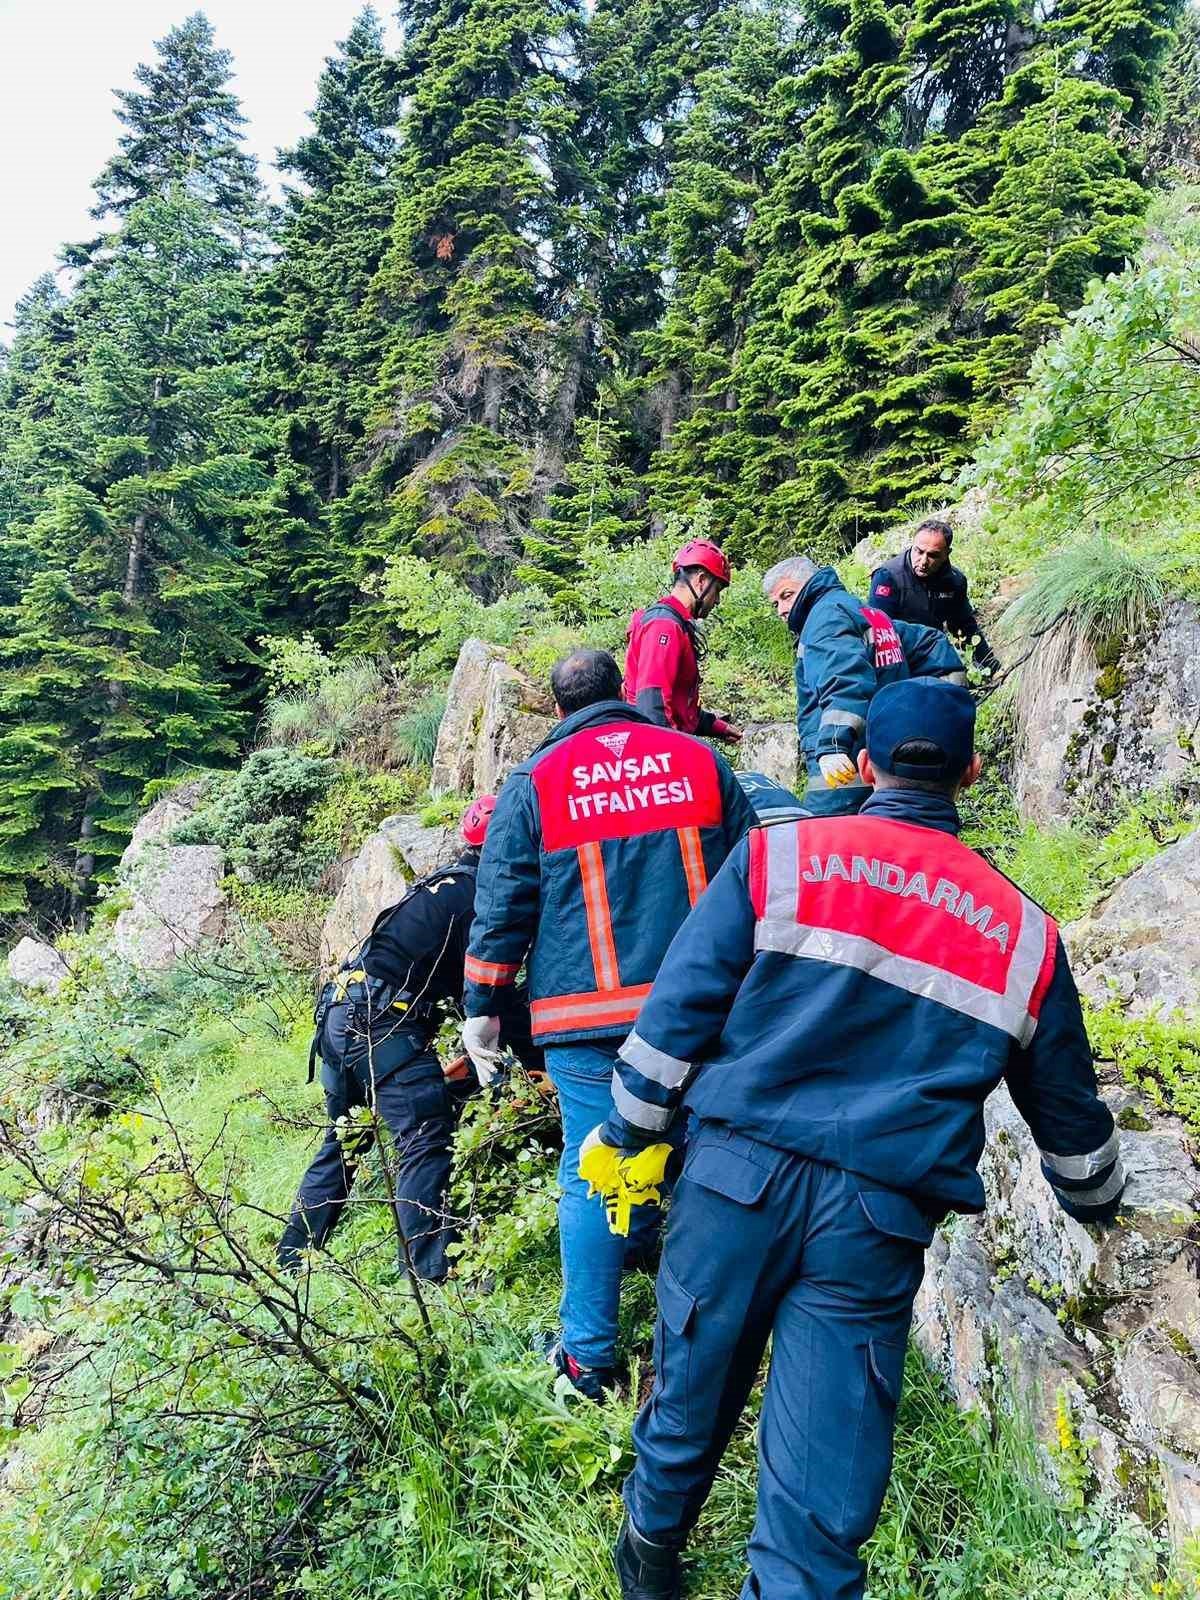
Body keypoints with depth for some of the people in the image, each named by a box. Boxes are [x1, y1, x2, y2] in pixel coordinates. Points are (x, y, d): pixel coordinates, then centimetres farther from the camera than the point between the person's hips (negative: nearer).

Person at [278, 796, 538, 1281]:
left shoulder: (450, 882, 20)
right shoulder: (479, 894, -9)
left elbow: (474, 986, 25)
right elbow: (499, 994, -12)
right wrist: (541, 1063, -4)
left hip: (342, 1013, 10)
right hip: (382, 1021, -10)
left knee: (344, 1138, 20)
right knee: (426, 1136, -10)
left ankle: (294, 1255, 29)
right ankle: (433, 1271, -11)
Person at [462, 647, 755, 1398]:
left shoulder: (536, 780, 1)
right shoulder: (701, 760, 7)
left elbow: (502, 905, 1)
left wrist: (483, 1009, 9)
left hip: (588, 1012, -2)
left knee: (591, 1175, 5)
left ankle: (590, 1357, 13)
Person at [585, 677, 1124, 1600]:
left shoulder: (777, 856, 0)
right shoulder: (1023, 931, 8)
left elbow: (678, 1011, -3)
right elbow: (1068, 1110, 20)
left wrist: (626, 1135, 9)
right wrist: (1098, 1204, 38)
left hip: (737, 1177, 1)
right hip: (878, 1223, 0)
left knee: (690, 1399, 21)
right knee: (822, 1505, 8)